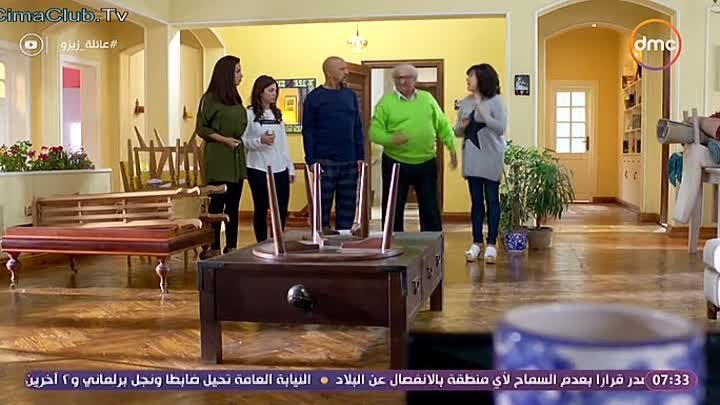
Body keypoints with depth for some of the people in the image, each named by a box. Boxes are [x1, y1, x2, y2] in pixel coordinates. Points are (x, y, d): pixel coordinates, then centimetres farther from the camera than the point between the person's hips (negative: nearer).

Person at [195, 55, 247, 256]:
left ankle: (231, 247, 13)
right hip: (218, 158, -7)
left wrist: (242, 141, 5)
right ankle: (214, 248, 4)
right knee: (217, 203, -3)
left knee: (233, 204, 8)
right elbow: (201, 128, -7)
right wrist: (224, 139, -15)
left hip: (236, 157, 7)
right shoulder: (211, 98, -5)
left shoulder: (235, 98, 14)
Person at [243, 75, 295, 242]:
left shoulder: (277, 114, 15)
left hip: (280, 170, 5)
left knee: (282, 209, 4)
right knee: (261, 209, 3)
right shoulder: (249, 114, -3)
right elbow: (242, 142, -6)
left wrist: (290, 167, 12)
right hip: (259, 170, -5)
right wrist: (260, 141, -22)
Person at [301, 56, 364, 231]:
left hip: (349, 162, 4)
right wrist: (311, 161, -11)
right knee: (322, 206, 1)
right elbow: (308, 132, -4)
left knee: (348, 207, 8)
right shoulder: (314, 98, -3)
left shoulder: (350, 95, 10)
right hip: (325, 162, -4)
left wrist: (361, 157, 6)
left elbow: (358, 128, 13)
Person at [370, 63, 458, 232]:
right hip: (395, 163, -2)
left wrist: (452, 147, 4)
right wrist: (391, 139, -24)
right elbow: (375, 131, -7)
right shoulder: (386, 102, -2)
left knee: (431, 209, 9)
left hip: (426, 164, 3)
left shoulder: (427, 99, 8)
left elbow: (443, 125, 11)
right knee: (393, 210, 4)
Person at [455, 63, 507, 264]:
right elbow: (457, 131, 13)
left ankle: (491, 244, 6)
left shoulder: (495, 101, -6)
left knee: (491, 200, 1)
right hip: (471, 157, 4)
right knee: (476, 201, 8)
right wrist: (462, 126, -10)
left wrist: (481, 109, -19)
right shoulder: (465, 102, 8)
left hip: (490, 157, -4)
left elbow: (500, 128, -17)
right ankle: (476, 242, 14)